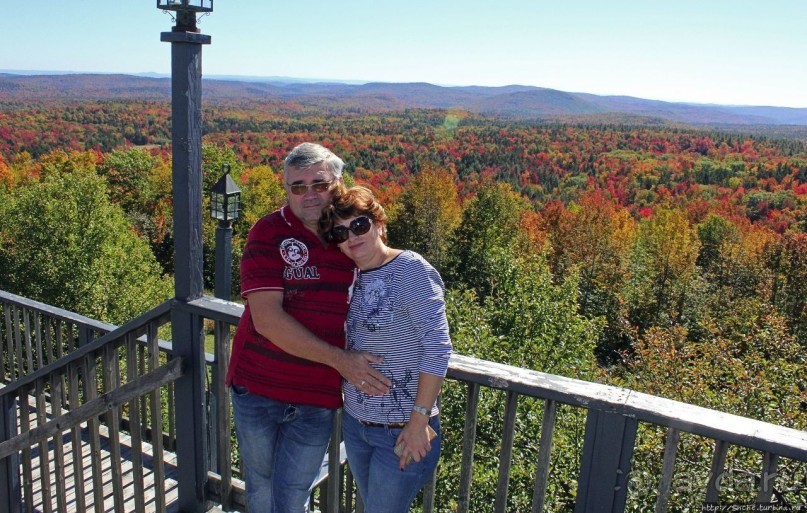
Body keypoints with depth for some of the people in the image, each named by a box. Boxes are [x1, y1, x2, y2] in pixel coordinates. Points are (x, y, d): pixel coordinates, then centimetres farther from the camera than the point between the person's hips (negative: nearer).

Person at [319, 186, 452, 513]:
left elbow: (437, 348, -21)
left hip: (402, 433, -7)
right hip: (355, 423, 7)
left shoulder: (411, 270, -17)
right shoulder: (355, 278, 4)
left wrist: (419, 421, -21)